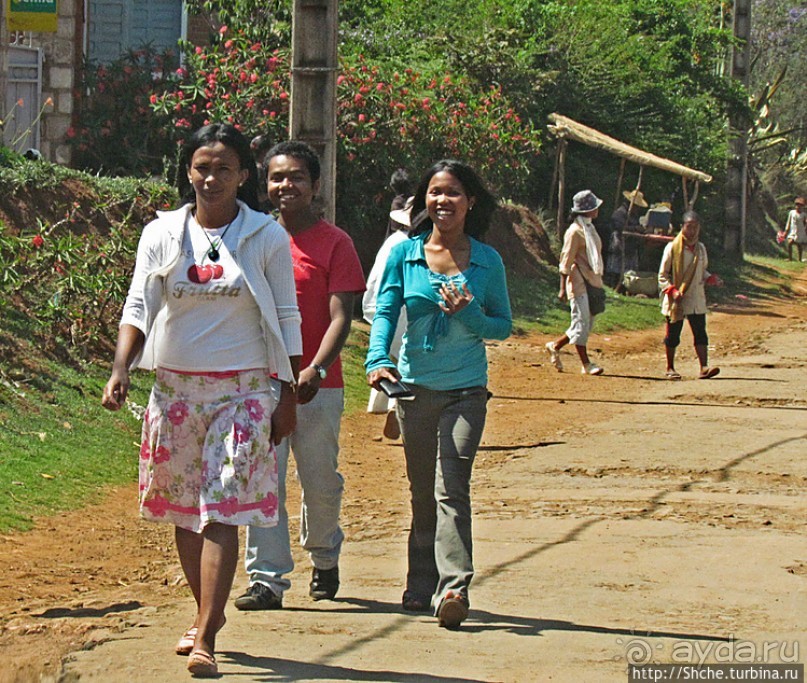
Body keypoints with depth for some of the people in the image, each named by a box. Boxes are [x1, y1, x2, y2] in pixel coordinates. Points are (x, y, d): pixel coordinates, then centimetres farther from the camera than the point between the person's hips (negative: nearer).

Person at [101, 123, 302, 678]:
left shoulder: (267, 237, -1)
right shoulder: (162, 234, 3)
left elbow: (286, 320, 3)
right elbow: (139, 309, 1)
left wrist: (287, 396, 1)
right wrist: (120, 372, -15)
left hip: (243, 388, -3)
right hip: (176, 387, 3)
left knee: (222, 511, -12)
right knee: (184, 511, 10)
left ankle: (205, 639, -15)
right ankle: (208, 614, 28)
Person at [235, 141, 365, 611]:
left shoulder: (334, 243, -2)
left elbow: (341, 317, -9)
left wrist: (317, 369, -23)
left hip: (318, 388, -2)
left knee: (322, 484, 8)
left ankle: (325, 558, 34)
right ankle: (267, 579, -4)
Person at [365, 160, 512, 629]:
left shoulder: (488, 261, 2)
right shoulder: (404, 255, 4)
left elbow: (503, 326, 8)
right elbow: (385, 313, -2)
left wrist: (468, 315, -13)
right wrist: (377, 359, -21)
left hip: (466, 390, -2)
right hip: (415, 387, 2)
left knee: (451, 488, -16)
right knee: (422, 492, 12)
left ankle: (453, 588, -23)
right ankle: (422, 586, 24)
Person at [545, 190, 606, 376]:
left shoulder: (589, 229, 15)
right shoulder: (575, 231, -13)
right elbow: (566, 261, -13)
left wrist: (598, 283, 20)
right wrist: (563, 288, -15)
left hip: (592, 282, 9)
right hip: (579, 283, -9)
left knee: (587, 324, 11)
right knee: (581, 322, -5)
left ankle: (555, 346, 24)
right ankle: (586, 364, -2)